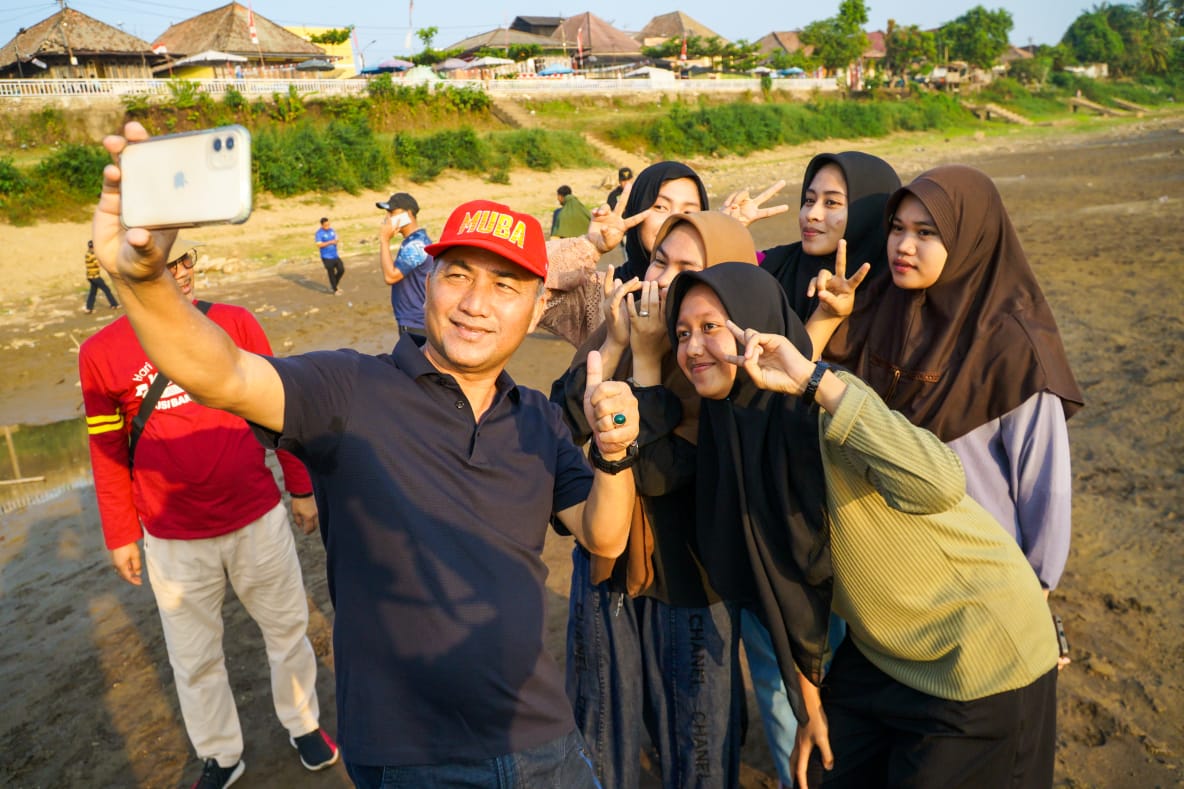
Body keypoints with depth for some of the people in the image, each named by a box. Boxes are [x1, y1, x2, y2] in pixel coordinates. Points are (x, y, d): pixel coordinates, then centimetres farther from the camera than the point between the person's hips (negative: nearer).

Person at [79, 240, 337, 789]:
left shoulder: (236, 322, -6)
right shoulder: (100, 354, -6)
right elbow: (107, 451, 2)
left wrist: (300, 488, 7)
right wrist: (120, 536, 6)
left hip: (259, 521, 1)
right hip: (174, 541, 0)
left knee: (287, 630, 17)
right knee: (194, 658, 16)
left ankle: (303, 725, 41)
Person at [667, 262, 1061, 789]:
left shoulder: (824, 411, -25)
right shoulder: (730, 435, -6)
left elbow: (940, 485, -44)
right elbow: (789, 578, 3)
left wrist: (814, 379, -43)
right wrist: (810, 705, 10)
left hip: (979, 660, -6)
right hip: (878, 654, 6)